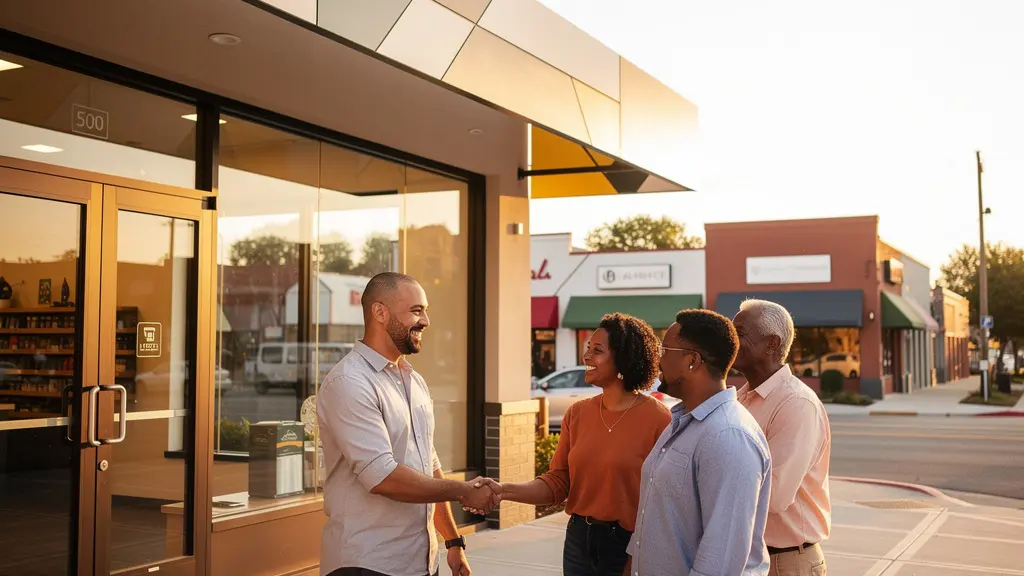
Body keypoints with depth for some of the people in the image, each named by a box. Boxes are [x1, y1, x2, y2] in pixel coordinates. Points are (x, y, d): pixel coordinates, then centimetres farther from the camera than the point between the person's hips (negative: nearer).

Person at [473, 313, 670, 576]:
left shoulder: (657, 419, -14)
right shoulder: (577, 413, 2)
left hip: (630, 546, -5)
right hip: (579, 540, 5)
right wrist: (505, 491, -13)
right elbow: (558, 483, 2)